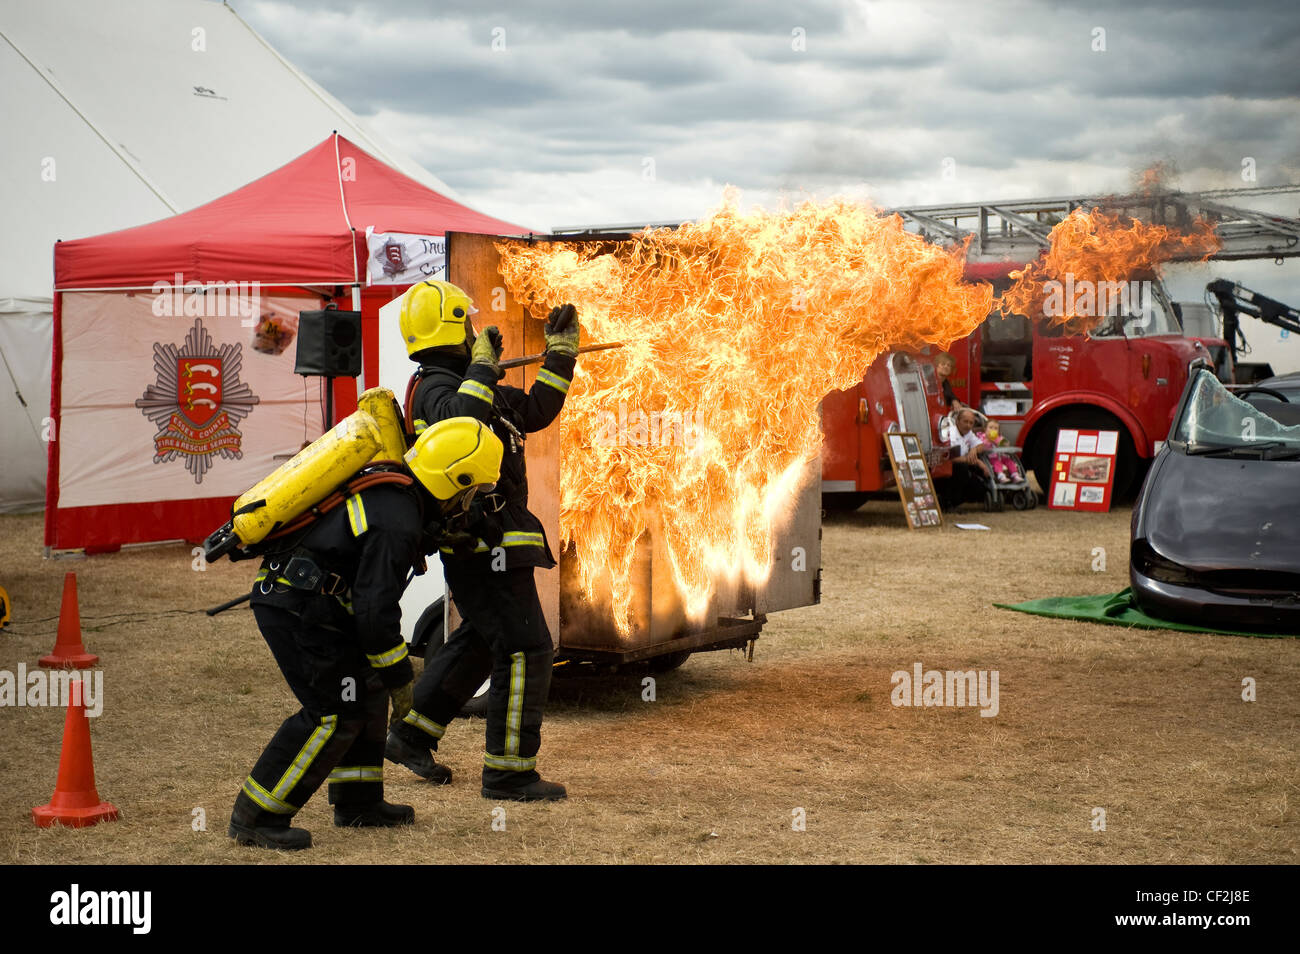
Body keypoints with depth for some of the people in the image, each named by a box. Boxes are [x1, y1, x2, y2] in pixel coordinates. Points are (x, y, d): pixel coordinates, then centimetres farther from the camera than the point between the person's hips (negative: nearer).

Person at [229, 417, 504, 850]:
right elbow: (375, 611, -22)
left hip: (284, 593, 10)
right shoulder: (397, 525, -21)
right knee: (336, 713, -9)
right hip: (297, 608, -10)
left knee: (367, 693, 16)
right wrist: (399, 678, -11)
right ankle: (256, 817, -5)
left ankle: (358, 802, 25)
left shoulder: (385, 484, 8)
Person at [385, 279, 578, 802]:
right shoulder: (435, 388, -16)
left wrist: (561, 352, 20)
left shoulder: (464, 385, 15)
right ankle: (509, 772, -1)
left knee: (477, 642, 23)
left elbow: (536, 411, 22)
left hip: (479, 547, 11)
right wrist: (483, 366, -30)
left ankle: (411, 737, 31)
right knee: (525, 650, -7)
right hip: (485, 547, -11)